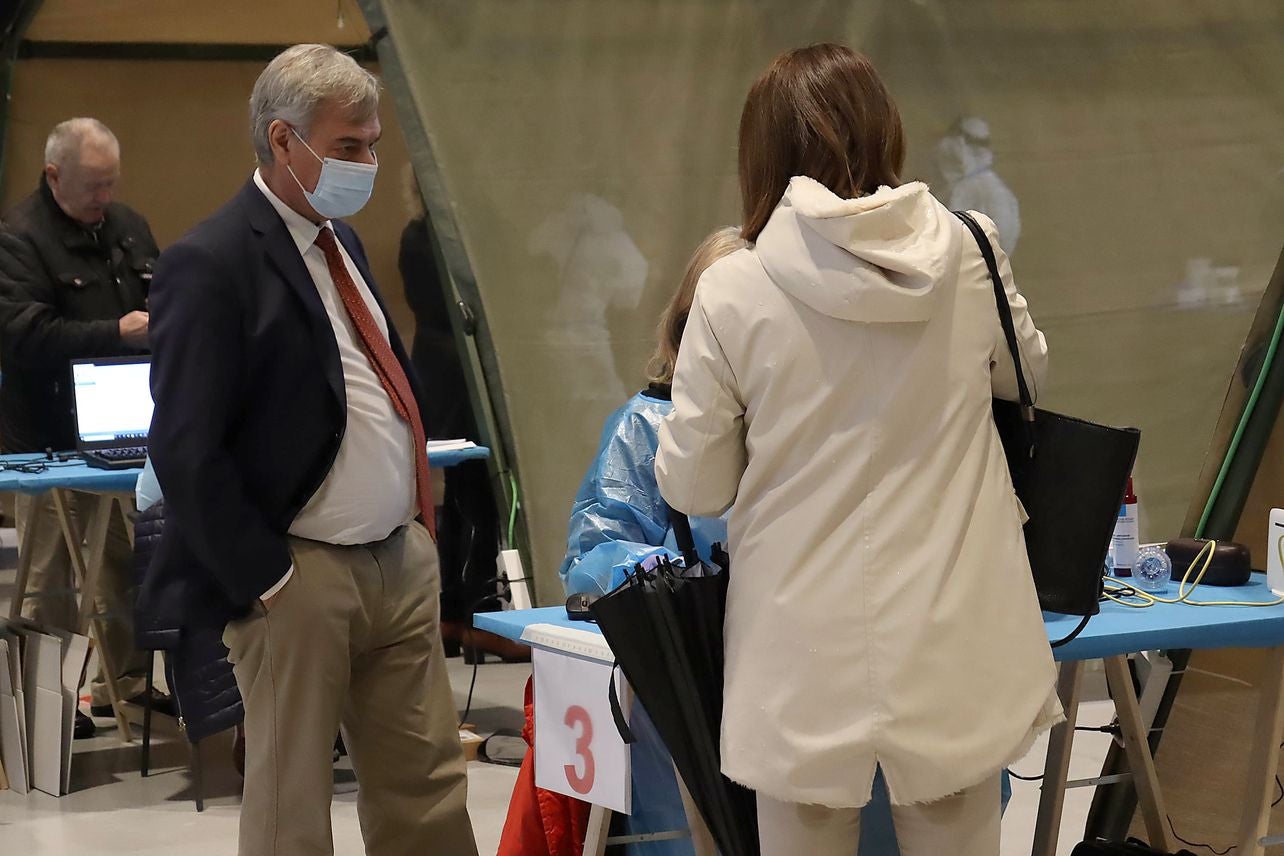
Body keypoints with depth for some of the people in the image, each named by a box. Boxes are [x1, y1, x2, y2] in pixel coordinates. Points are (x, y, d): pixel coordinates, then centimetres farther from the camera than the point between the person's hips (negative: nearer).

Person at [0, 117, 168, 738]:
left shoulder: (128, 228, 14)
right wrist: (116, 333, -22)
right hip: (52, 441, -7)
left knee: (129, 565, 13)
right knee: (50, 578, 1)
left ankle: (126, 679, 25)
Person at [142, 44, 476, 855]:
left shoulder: (341, 242, 13)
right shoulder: (212, 265, -13)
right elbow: (187, 453, -18)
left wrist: (420, 524, 13)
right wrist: (266, 580, -16)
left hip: (403, 559, 8)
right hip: (304, 575, -8)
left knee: (428, 786, 9)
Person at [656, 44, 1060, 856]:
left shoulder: (734, 293, -11)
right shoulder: (969, 254, -2)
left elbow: (693, 487, -2)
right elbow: (1027, 373, 18)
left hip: (810, 664, -2)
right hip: (952, 649, 2)